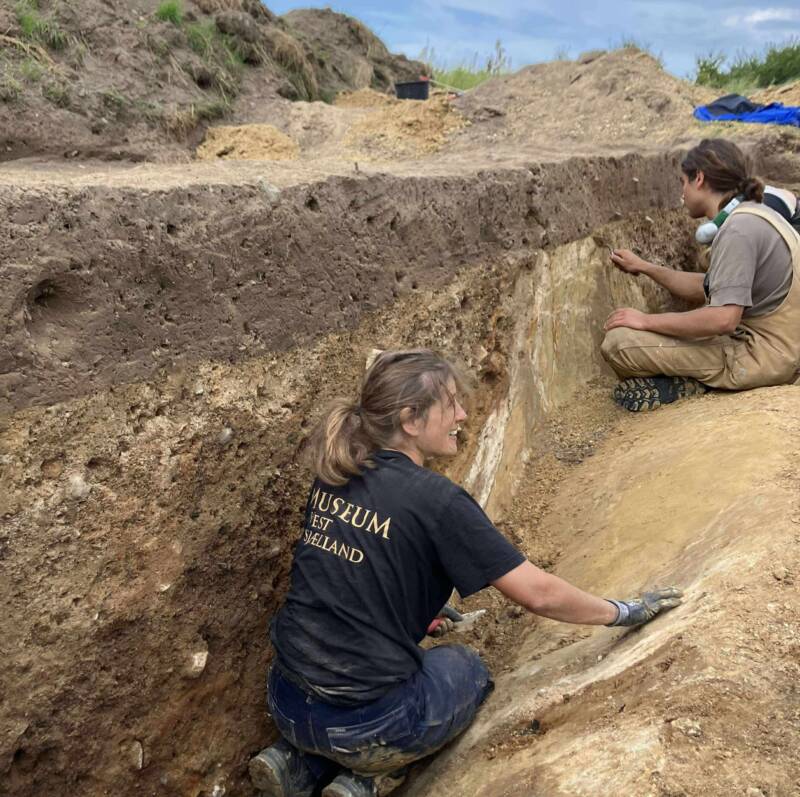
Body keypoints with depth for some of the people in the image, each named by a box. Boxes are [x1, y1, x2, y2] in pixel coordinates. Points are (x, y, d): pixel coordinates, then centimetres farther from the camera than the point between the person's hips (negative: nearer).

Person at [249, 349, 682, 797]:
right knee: (467, 668, 23)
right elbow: (538, 594, -15)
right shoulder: (435, 500, -18)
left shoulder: (333, 476, 1)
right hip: (363, 723, -5)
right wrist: (624, 613, 0)